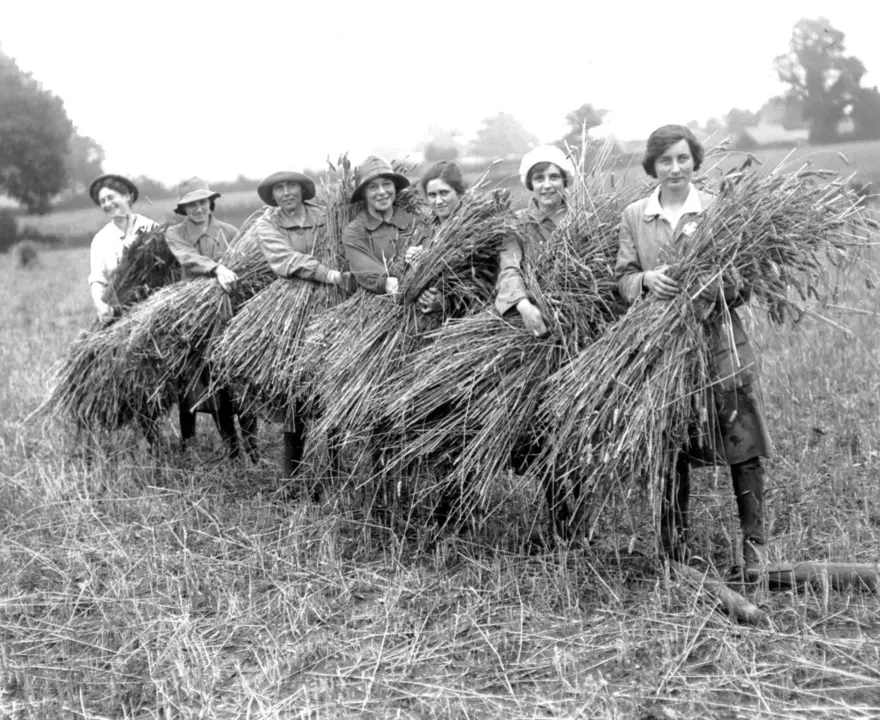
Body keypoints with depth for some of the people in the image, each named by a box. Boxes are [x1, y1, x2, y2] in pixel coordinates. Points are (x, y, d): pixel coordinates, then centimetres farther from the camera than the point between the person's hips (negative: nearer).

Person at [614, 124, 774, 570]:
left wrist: (720, 289, -23)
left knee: (743, 445, 0)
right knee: (668, 451, 9)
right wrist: (647, 279, -19)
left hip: (720, 342, -1)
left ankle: (755, 545, 16)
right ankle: (674, 550, 23)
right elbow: (623, 278, 3)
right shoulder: (634, 216, 6)